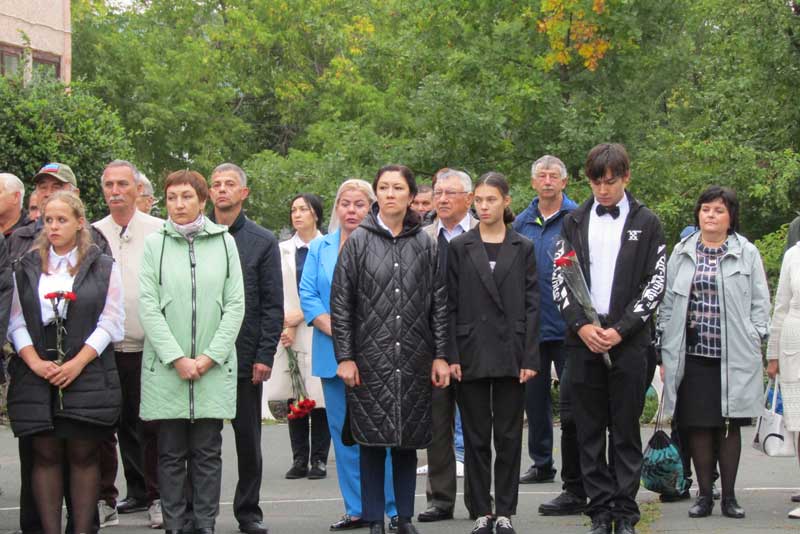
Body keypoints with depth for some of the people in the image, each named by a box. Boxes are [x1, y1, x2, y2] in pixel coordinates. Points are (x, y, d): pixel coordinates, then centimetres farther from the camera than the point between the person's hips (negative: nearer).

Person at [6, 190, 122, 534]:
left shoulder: (103, 268, 6)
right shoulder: (27, 268, 12)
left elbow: (110, 322, -1)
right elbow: (17, 322, 6)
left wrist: (77, 364, -11)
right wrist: (35, 362, -8)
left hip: (86, 375, -2)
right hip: (37, 378, 2)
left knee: (83, 455, 0)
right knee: (45, 455, 1)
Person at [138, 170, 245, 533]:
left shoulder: (224, 242, 5)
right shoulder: (155, 244, 3)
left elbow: (235, 304, 3)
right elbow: (148, 306, -2)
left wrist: (210, 356, -7)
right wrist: (177, 358, -10)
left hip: (214, 366, 0)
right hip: (166, 365, 0)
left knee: (208, 452, 3)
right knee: (171, 453, 3)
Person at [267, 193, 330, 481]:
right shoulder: (282, 250, 12)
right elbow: (276, 292, 7)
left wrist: (302, 314, -8)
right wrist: (285, 326, -5)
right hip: (290, 334, 3)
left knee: (319, 398, -3)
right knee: (294, 399, 2)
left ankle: (319, 460, 3)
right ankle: (299, 460, 7)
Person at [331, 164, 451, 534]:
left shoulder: (424, 245, 7)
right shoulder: (358, 242, 2)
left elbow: (439, 303, 7)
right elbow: (340, 302, 0)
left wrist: (440, 356, 1)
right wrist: (345, 357, -5)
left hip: (413, 360, 1)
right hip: (370, 358, -1)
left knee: (407, 441, 7)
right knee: (371, 441, 1)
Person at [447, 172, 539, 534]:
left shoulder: (523, 248, 5)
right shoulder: (459, 247, 5)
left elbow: (531, 305, 3)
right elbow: (450, 305, 2)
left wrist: (530, 358, -4)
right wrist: (451, 355, -5)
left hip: (510, 354, 0)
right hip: (472, 354, 0)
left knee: (508, 436, 4)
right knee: (476, 437, 5)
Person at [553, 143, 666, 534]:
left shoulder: (646, 223, 4)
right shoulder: (574, 223, 10)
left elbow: (655, 284, -1)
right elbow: (559, 280, 6)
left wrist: (620, 330, -11)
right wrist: (582, 325, -9)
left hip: (628, 341, -2)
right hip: (583, 340, 2)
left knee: (626, 431, 2)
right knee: (589, 432, 4)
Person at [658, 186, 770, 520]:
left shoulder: (747, 253, 5)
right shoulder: (682, 253, 10)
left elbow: (760, 303, 6)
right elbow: (668, 304, 10)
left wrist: (753, 341, -3)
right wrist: (666, 351, 5)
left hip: (733, 357, -1)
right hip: (692, 354, 1)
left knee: (730, 425, 4)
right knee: (698, 426, 2)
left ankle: (728, 496, 11)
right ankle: (704, 495, 11)